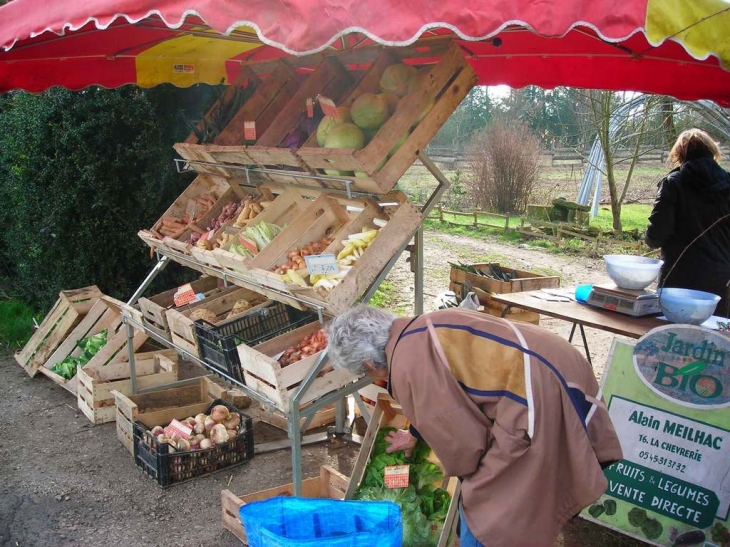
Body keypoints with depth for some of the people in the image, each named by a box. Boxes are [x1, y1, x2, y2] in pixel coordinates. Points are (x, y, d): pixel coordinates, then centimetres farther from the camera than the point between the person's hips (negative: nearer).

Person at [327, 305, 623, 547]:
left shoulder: (407, 368, -16)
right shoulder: (420, 330, 14)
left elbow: (458, 432, -11)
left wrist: (463, 470, 11)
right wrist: (414, 435, 48)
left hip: (538, 398, -10)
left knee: (483, 504, 5)